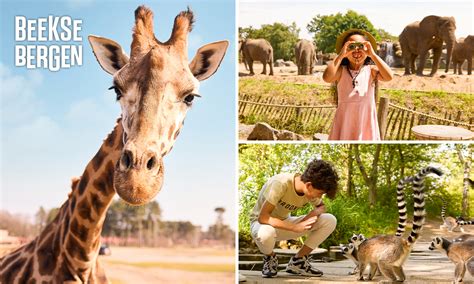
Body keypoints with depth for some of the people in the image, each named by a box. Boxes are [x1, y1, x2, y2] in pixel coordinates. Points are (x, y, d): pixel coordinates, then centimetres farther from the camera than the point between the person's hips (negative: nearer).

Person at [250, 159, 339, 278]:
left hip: (284, 222, 6)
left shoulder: (310, 189, -12)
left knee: (330, 221, -14)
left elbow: (321, 207, 8)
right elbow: (262, 217, -35)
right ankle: (269, 258, -7)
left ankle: (297, 261, -1)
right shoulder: (280, 184, -32)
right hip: (262, 223, -6)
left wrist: (315, 212, -18)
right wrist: (295, 227, -38)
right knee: (266, 233, -45)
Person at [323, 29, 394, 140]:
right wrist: (341, 55, -18)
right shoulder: (341, 71, -3)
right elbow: (327, 78, -24)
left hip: (366, 121, 1)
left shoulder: (371, 70, -2)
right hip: (345, 121, 0)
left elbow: (388, 77, -21)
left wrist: (373, 54, -18)